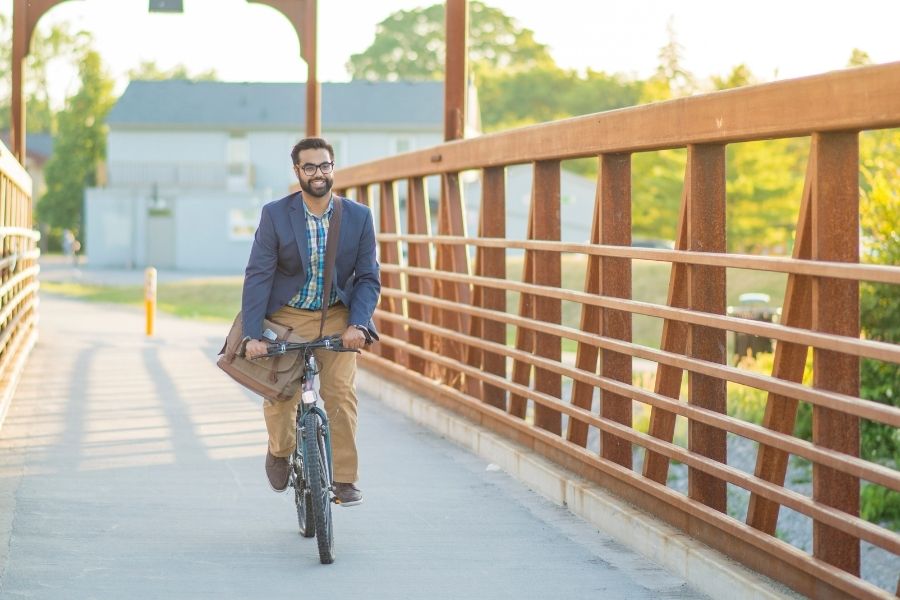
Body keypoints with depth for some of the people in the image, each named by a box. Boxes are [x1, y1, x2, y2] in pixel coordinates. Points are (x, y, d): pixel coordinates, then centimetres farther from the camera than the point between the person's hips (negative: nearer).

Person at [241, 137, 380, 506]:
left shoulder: (358, 216, -5)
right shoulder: (275, 215, -9)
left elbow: (368, 278, -1)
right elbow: (258, 276, -11)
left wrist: (358, 324, -17)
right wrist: (252, 334, -19)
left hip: (336, 318, 1)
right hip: (287, 317, -1)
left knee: (341, 392, -16)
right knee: (279, 396, -10)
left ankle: (344, 479, -7)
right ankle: (280, 452, 22)